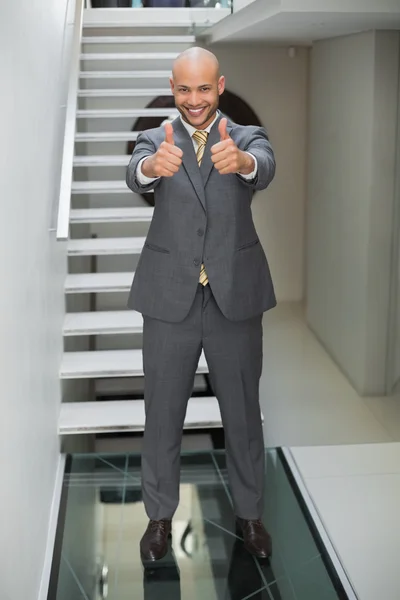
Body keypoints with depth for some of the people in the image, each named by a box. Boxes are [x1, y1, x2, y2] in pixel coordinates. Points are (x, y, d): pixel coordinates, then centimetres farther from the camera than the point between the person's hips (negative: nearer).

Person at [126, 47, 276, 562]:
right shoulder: (155, 140, 2)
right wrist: (153, 166, -46)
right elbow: (135, 177, -21)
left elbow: (265, 169, -22)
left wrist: (241, 162, -47)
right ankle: (160, 515, 28)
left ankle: (249, 512, 31)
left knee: (243, 412, 12)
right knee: (162, 413, 10)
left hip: (236, 296, 0)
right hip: (170, 298, 0)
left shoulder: (247, 137, 2)